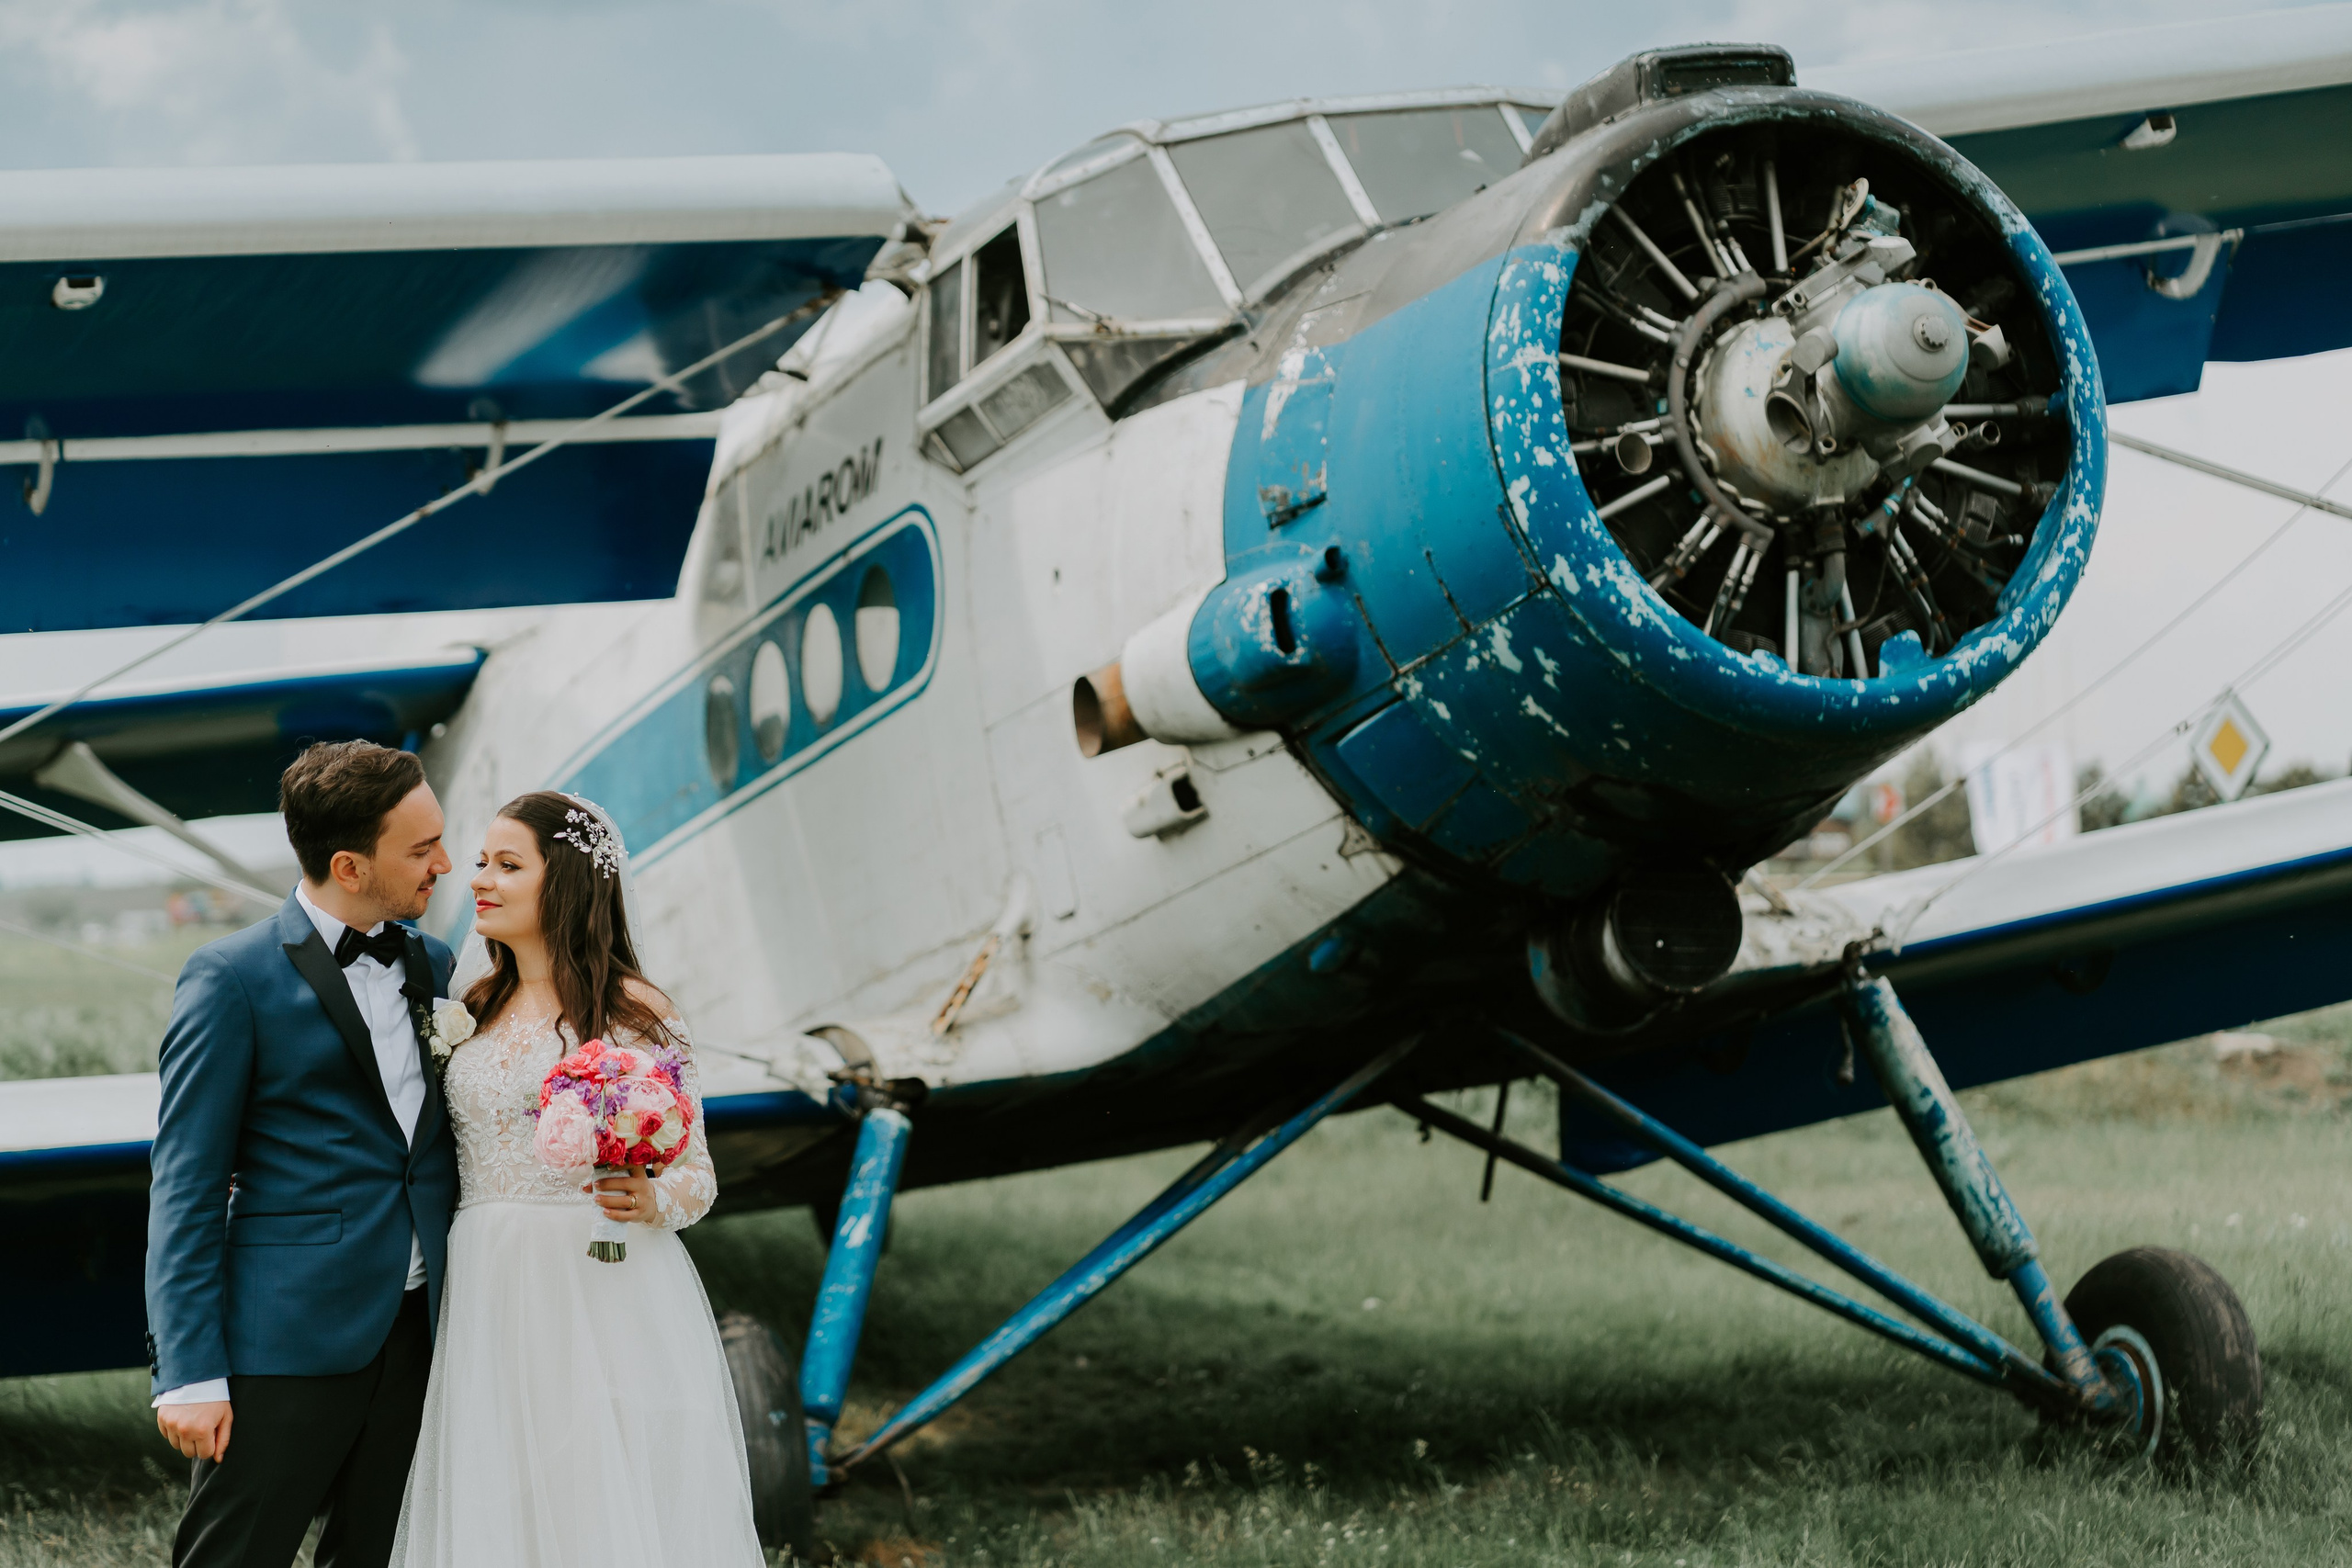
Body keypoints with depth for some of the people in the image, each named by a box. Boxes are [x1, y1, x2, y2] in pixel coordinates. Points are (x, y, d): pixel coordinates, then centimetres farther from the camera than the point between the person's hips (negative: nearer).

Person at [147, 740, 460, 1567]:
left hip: (418, 1334, 6)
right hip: (289, 1341, -6)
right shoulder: (232, 978, -7)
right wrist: (189, 1372, -14)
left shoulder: (431, 964, 12)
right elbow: (185, 1188, -9)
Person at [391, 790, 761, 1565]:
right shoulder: (470, 1010, 11)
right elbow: (437, 1161, 16)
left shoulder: (635, 1012, -3)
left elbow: (696, 1173, -1)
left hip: (605, 1296, -4)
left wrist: (652, 1201, -21)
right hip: (489, 1300, 4)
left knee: (611, 1505, -2)